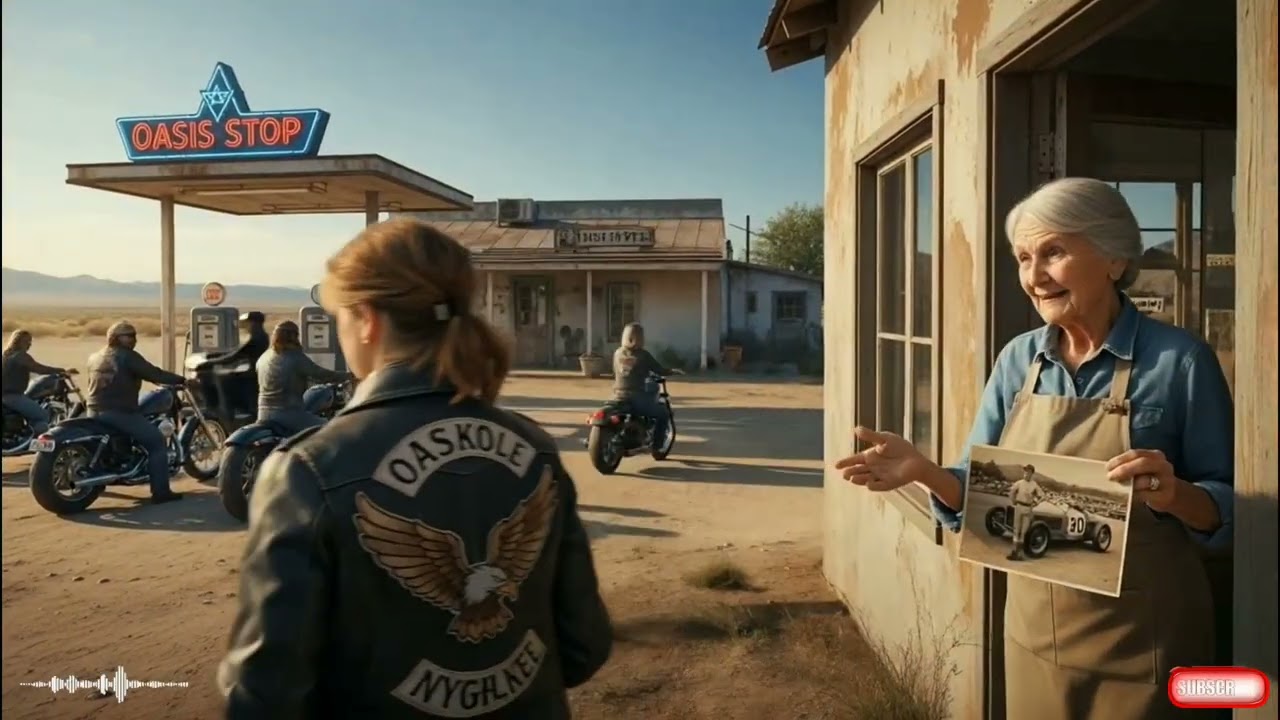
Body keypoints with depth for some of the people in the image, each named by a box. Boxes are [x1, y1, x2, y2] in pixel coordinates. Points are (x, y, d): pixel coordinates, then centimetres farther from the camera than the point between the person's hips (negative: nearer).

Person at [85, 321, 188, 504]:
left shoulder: (95, 358, 17)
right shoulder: (127, 356, -8)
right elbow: (154, 374, -13)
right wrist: (181, 380, -8)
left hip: (95, 411, 8)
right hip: (120, 412, -8)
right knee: (157, 442, -3)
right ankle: (160, 491, -10)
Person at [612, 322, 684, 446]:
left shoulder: (617, 353, 7)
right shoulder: (643, 355, -10)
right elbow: (659, 370, -4)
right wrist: (674, 371, 16)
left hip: (619, 396, 6)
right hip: (637, 398, -6)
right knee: (663, 413, 11)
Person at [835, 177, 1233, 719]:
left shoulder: (1180, 360, -13)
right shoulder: (1017, 360, -2)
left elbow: (1228, 507, -7)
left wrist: (1175, 494, -28)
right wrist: (923, 471, -19)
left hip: (1139, 644, -4)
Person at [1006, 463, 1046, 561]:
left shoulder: (1035, 485, -4)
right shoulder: (1019, 483, -2)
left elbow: (1042, 496, 4)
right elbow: (1012, 492, 11)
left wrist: (1035, 504, 0)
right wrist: (1013, 502, 8)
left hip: (1028, 509, 0)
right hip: (1019, 506, 0)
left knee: (1023, 531, 4)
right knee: (1016, 529, 3)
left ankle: (1019, 551, 9)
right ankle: (1014, 550, 6)